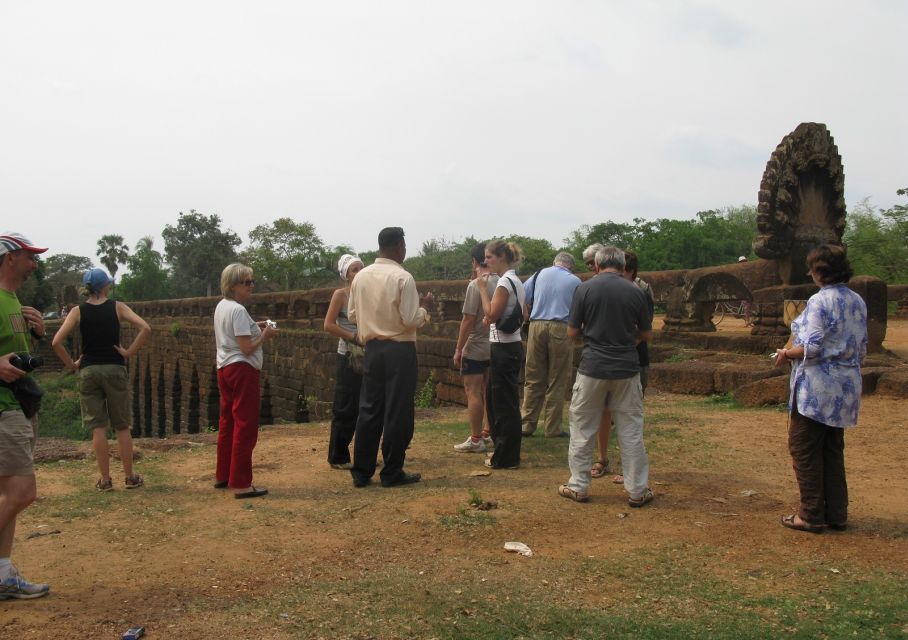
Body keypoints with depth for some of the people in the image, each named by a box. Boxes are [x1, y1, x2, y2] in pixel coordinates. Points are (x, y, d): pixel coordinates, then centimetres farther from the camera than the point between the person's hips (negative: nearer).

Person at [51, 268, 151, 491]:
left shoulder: (78, 311, 0)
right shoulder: (117, 307, -1)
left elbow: (57, 342, -9)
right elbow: (145, 329, -13)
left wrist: (71, 364, 3)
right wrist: (129, 352, -6)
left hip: (88, 371, 1)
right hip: (115, 369, 0)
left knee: (98, 427, 5)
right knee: (122, 426, 9)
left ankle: (105, 480, 7)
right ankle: (130, 477, 13)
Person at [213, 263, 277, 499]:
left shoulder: (221, 307, 13)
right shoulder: (238, 310, -16)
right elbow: (247, 349, -19)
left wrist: (254, 328, 13)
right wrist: (265, 336, -5)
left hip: (224, 369, 10)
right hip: (242, 370, -10)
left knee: (227, 424, 18)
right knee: (245, 427, -6)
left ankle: (222, 476, 29)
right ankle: (241, 484, -4)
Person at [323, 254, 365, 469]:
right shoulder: (340, 294, -6)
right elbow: (329, 325, -12)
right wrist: (354, 337, -16)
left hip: (366, 356, 6)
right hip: (348, 357, -6)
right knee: (345, 408, -1)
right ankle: (338, 457, 9)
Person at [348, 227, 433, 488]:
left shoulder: (361, 276, 4)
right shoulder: (403, 278, -13)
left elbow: (353, 315, 11)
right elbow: (411, 320, -15)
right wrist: (424, 306, 2)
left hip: (372, 349, 6)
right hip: (399, 350, -6)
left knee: (369, 409, 11)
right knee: (397, 412, 3)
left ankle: (361, 472, 15)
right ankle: (392, 473, 9)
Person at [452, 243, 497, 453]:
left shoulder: (475, 285, -17)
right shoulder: (500, 283, 1)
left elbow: (468, 320, -17)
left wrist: (458, 349, -11)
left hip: (475, 348, -7)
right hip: (494, 347, 7)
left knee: (473, 392, -1)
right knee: (488, 391, 17)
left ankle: (476, 440, 1)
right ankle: (489, 434, 26)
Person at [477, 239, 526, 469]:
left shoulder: (505, 281, -16)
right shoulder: (516, 281, 14)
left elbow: (491, 314, -18)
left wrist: (483, 288, -11)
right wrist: (490, 319, 8)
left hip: (503, 348, -10)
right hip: (510, 346, 10)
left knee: (504, 403, -2)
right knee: (497, 400, 17)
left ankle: (506, 458, 6)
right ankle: (504, 453, 25)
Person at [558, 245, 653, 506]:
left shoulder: (585, 289, -5)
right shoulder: (635, 292, 0)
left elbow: (572, 331, -1)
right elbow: (646, 333, 9)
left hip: (592, 368, -1)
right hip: (627, 369, 1)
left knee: (583, 430, 10)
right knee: (631, 431, 9)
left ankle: (578, 486, 15)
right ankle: (637, 491, 13)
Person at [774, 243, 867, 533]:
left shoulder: (820, 301, -17)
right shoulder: (858, 302, 8)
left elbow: (811, 347, -21)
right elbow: (862, 349, 13)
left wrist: (786, 354, -4)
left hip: (817, 385, -8)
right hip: (847, 386, 8)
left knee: (804, 449, 3)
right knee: (833, 450, 17)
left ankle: (811, 515, 8)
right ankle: (837, 514, 22)